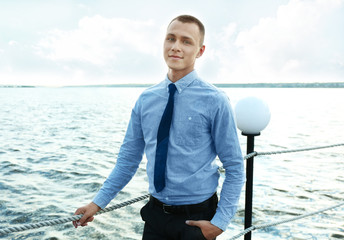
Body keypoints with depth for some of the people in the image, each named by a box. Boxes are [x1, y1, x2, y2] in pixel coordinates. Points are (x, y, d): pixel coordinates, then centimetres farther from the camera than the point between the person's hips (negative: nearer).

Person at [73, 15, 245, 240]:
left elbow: (235, 168, -8)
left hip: (196, 219, -3)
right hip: (156, 214, 3)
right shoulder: (146, 99, 0)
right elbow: (129, 158, 5)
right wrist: (98, 202, 2)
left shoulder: (215, 101, -12)